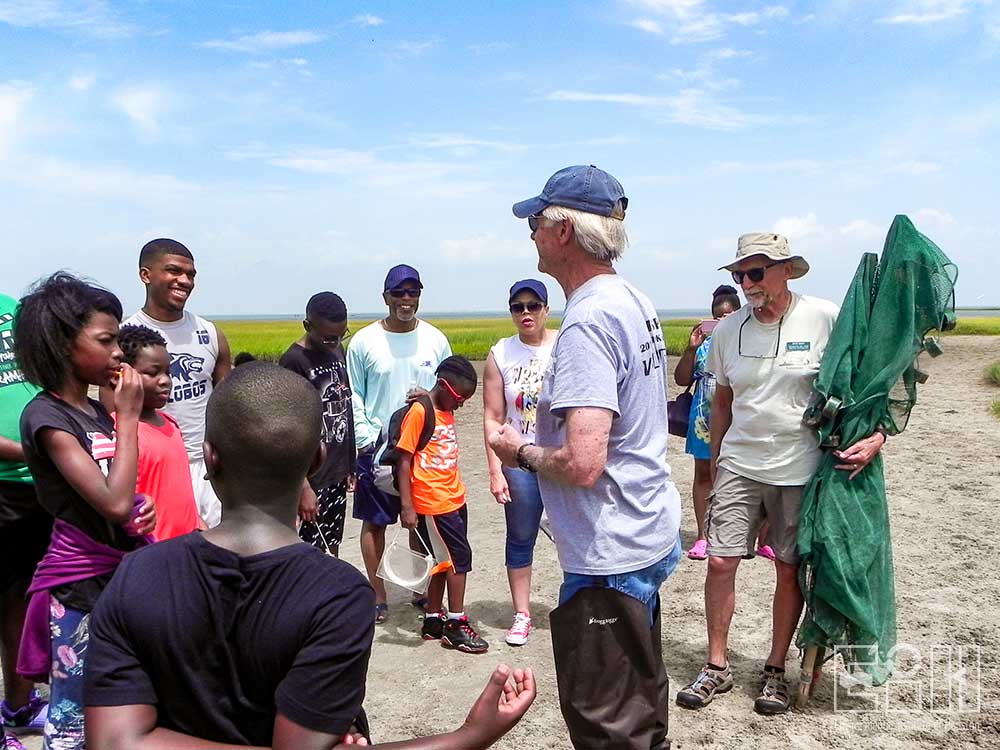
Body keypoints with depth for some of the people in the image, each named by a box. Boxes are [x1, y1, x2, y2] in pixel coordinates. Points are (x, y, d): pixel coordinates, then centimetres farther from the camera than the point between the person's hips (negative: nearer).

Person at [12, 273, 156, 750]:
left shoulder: (97, 412, 7)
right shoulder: (46, 416, -15)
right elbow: (113, 503, -24)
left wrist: (142, 514, -3)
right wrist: (127, 417, -17)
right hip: (81, 588, -7)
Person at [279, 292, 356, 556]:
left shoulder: (337, 350, 6)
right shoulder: (294, 362, -16)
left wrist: (350, 465, 15)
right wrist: (303, 487, -19)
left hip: (338, 472, 7)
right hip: (314, 477, -7)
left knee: (333, 546, 15)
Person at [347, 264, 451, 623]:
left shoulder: (435, 339, 4)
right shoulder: (364, 341, -2)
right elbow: (353, 398, 0)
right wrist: (365, 439, -8)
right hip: (376, 447, -1)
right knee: (374, 522, 6)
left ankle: (422, 591, 25)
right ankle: (378, 596, 20)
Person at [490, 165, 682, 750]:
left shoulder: (588, 321, -23)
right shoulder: (637, 303, 8)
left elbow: (582, 464, -30)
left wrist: (521, 451, -11)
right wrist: (540, 442, 13)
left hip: (608, 557, -10)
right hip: (647, 537, 10)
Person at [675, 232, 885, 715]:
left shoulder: (826, 319, -8)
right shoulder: (728, 331, 4)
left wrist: (876, 435, -16)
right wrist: (715, 459, 16)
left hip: (800, 470, -2)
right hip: (739, 465, 3)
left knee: (790, 570, 8)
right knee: (720, 561, -2)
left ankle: (775, 670, 25)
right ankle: (717, 666, 15)